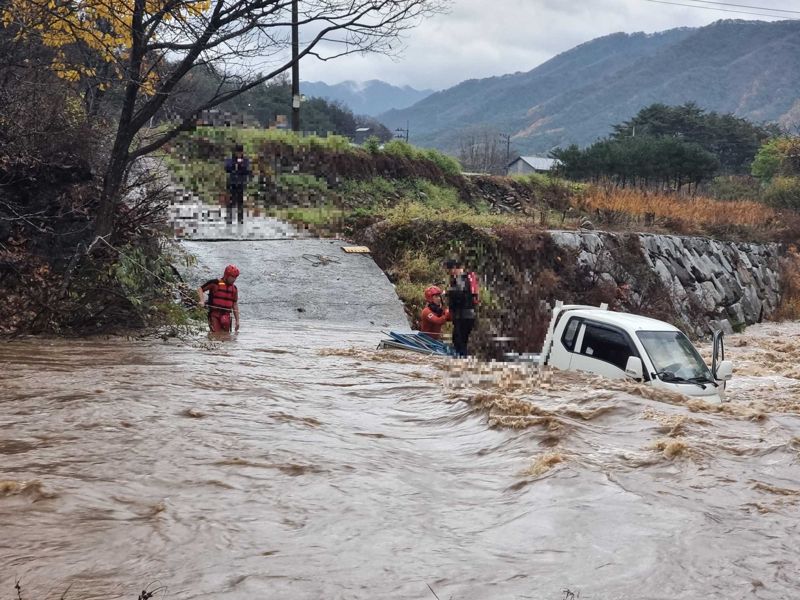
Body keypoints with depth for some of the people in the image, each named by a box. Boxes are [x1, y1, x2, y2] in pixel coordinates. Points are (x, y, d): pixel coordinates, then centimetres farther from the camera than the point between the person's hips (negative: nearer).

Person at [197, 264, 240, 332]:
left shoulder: (234, 288, 12)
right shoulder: (214, 283, -4)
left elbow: (235, 305, 16)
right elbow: (200, 289, 0)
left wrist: (237, 320, 13)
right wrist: (202, 301, -17)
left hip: (226, 315, 5)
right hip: (214, 315, -5)